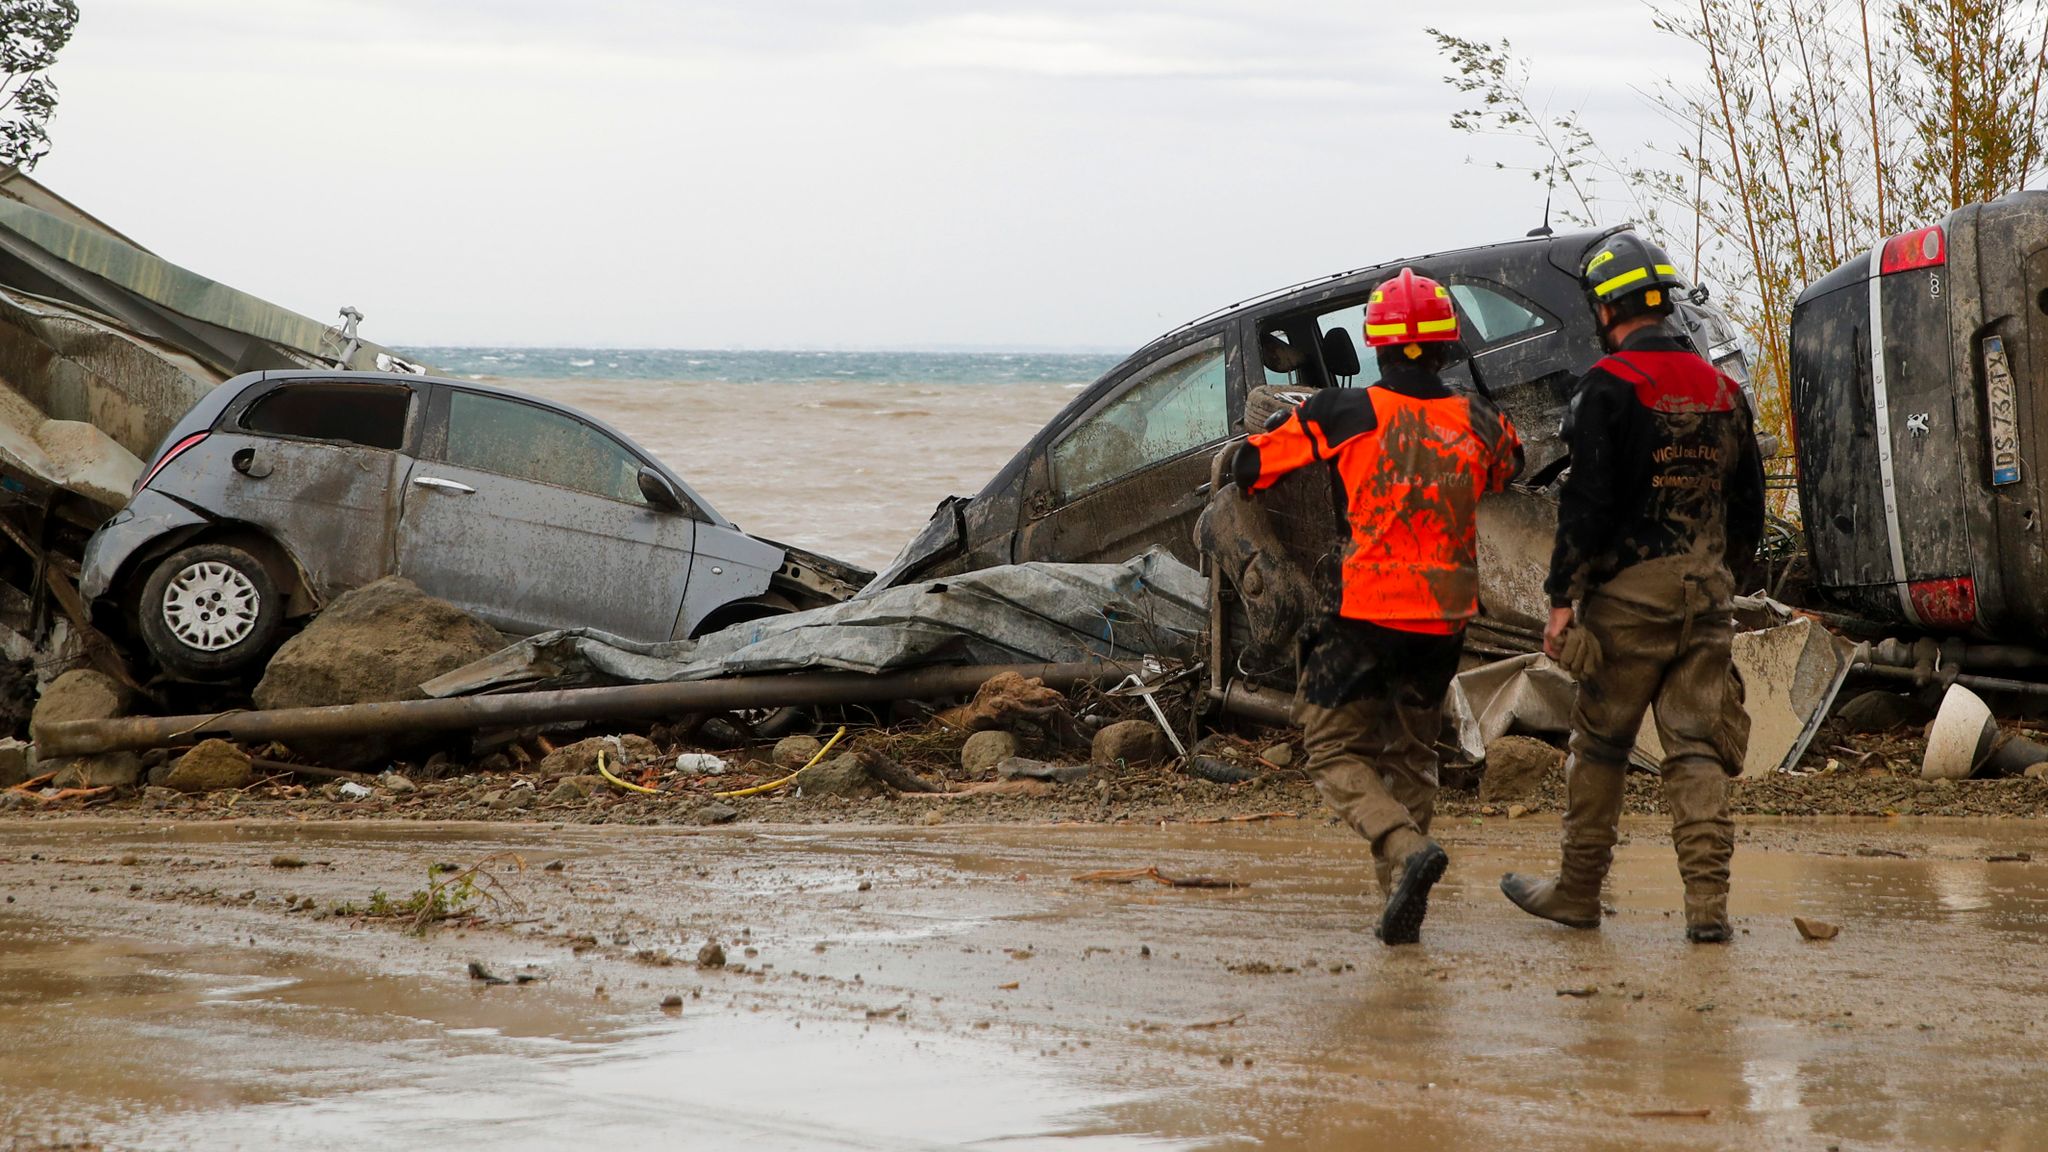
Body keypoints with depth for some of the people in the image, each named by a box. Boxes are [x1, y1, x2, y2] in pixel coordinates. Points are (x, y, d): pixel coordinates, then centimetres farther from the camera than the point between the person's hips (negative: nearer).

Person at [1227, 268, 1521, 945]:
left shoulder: (1341, 414, -7)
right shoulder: (1480, 423, 3)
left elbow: (1249, 469, 3)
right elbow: (1509, 471, 27)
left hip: (1365, 613, -4)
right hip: (1445, 618, 4)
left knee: (1337, 753, 6)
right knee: (1411, 756, 19)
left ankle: (1407, 849, -19)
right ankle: (1403, 906, 14)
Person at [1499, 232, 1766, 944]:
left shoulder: (1610, 386, -9)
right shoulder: (1721, 390, 11)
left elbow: (1587, 503, -14)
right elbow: (1747, 504, 18)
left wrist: (1561, 598, -11)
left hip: (1630, 591, -5)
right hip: (1707, 592, 5)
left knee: (1600, 744, 7)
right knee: (1698, 749, 3)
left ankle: (1579, 891, 15)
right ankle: (1708, 903, -6)